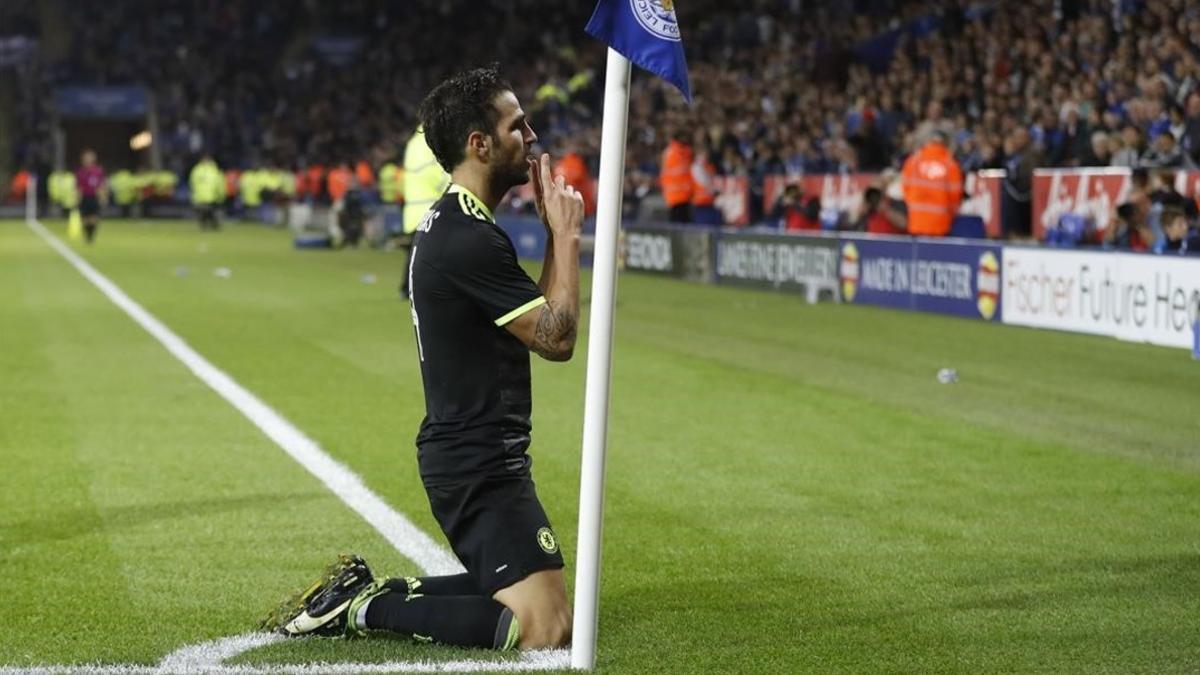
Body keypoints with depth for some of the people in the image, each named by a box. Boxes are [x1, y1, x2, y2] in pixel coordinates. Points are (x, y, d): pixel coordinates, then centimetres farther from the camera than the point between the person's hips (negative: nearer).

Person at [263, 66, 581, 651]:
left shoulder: (447, 223, 13)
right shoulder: (471, 240, -19)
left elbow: (534, 319, 18)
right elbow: (556, 339, -18)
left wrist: (555, 234, 9)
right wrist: (566, 235, -8)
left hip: (461, 454, 11)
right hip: (480, 465, -11)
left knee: (518, 589, 21)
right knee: (546, 628, -15)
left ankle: (363, 588, 15)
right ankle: (366, 608, -8)